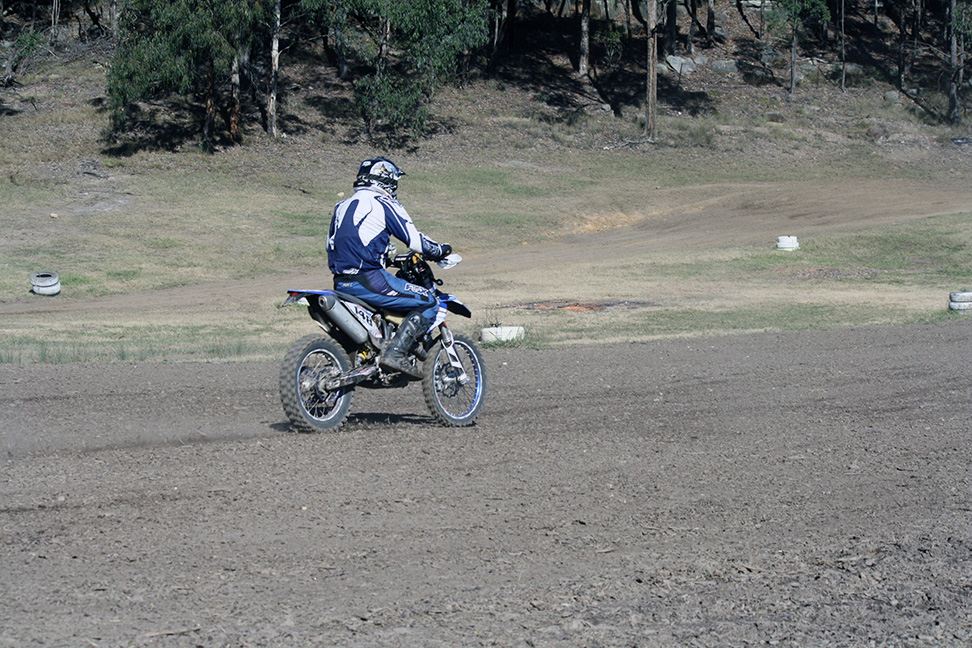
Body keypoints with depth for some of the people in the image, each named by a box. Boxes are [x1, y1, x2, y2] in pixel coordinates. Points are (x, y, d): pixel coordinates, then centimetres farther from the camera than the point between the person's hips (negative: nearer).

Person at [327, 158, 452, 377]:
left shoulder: (343, 206, 19)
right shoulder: (383, 204, -3)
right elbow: (415, 240, -6)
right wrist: (441, 250, 13)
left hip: (340, 283, 8)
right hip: (368, 280, -8)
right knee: (428, 303, -3)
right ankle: (395, 352, -16)